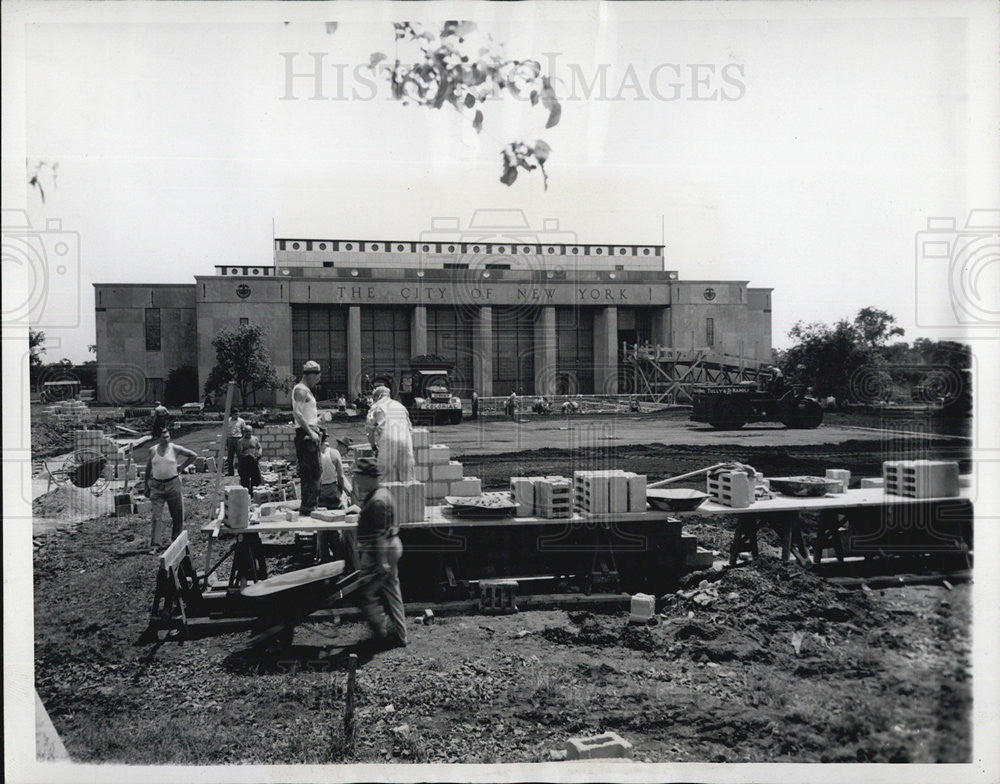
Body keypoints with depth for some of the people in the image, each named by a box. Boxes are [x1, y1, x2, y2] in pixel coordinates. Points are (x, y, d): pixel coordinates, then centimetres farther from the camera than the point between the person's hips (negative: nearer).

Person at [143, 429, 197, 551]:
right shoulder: (153, 450, 3)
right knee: (155, 516, -6)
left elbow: (193, 455, 9)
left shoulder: (175, 449, -1)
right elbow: (148, 469, 10)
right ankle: (153, 544, -5)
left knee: (177, 514, 7)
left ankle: (176, 539, 24)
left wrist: (182, 467, 3)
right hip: (156, 485, 0)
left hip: (173, 484, 0)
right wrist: (146, 487, 9)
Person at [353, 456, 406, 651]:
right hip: (392, 548, 11)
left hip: (381, 551, -11)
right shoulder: (379, 493, 10)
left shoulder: (377, 501, -22)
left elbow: (380, 534, -24)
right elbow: (360, 502, 31)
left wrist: (382, 563, -23)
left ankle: (381, 634, 8)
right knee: (391, 592, 15)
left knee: (365, 593, -1)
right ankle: (399, 635, 22)